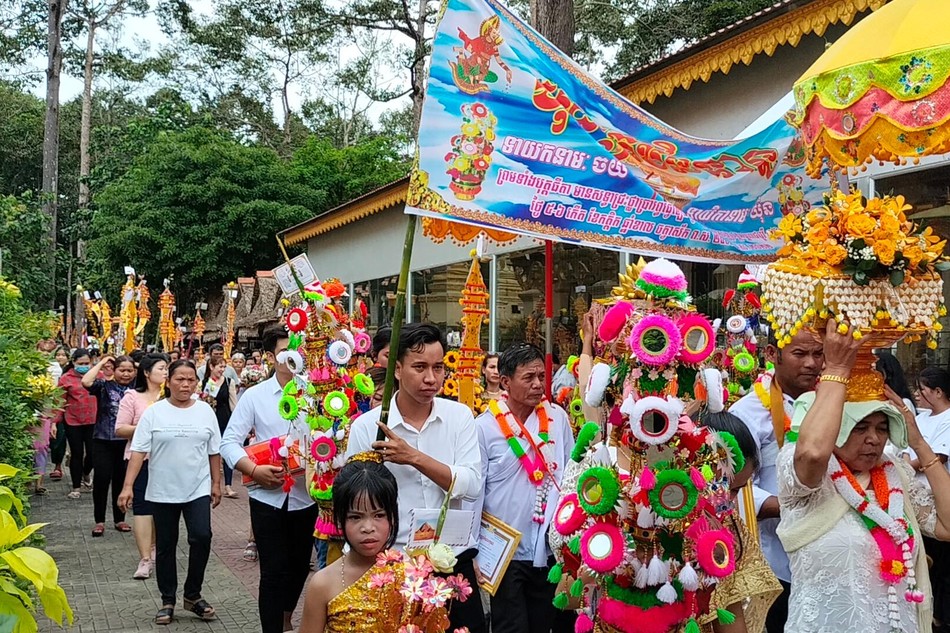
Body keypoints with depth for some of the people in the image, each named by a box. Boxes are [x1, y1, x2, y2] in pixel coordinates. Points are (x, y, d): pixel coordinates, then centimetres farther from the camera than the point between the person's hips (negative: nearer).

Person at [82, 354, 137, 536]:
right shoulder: (105, 386, -1)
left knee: (122, 481, 10)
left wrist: (139, 366, 2)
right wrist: (101, 363, -9)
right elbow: (86, 382, -18)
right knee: (101, 480, -1)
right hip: (103, 441, -2)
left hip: (127, 442, 2)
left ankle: (119, 519, 22)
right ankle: (99, 520, 12)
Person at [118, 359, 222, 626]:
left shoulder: (205, 411, 3)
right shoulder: (154, 412, -3)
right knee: (165, 547, 9)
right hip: (162, 492, 0)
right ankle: (168, 601, 23)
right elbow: (138, 451, -6)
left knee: (201, 538, -12)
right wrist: (128, 486, -12)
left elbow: (214, 451, 8)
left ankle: (192, 595, 8)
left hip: (198, 490, 1)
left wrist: (216, 483, 7)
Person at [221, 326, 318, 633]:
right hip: (268, 497, -2)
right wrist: (254, 470, -19)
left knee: (299, 567, 18)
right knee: (274, 572, 0)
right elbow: (229, 442, -5)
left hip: (305, 497, 2)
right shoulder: (254, 396, -3)